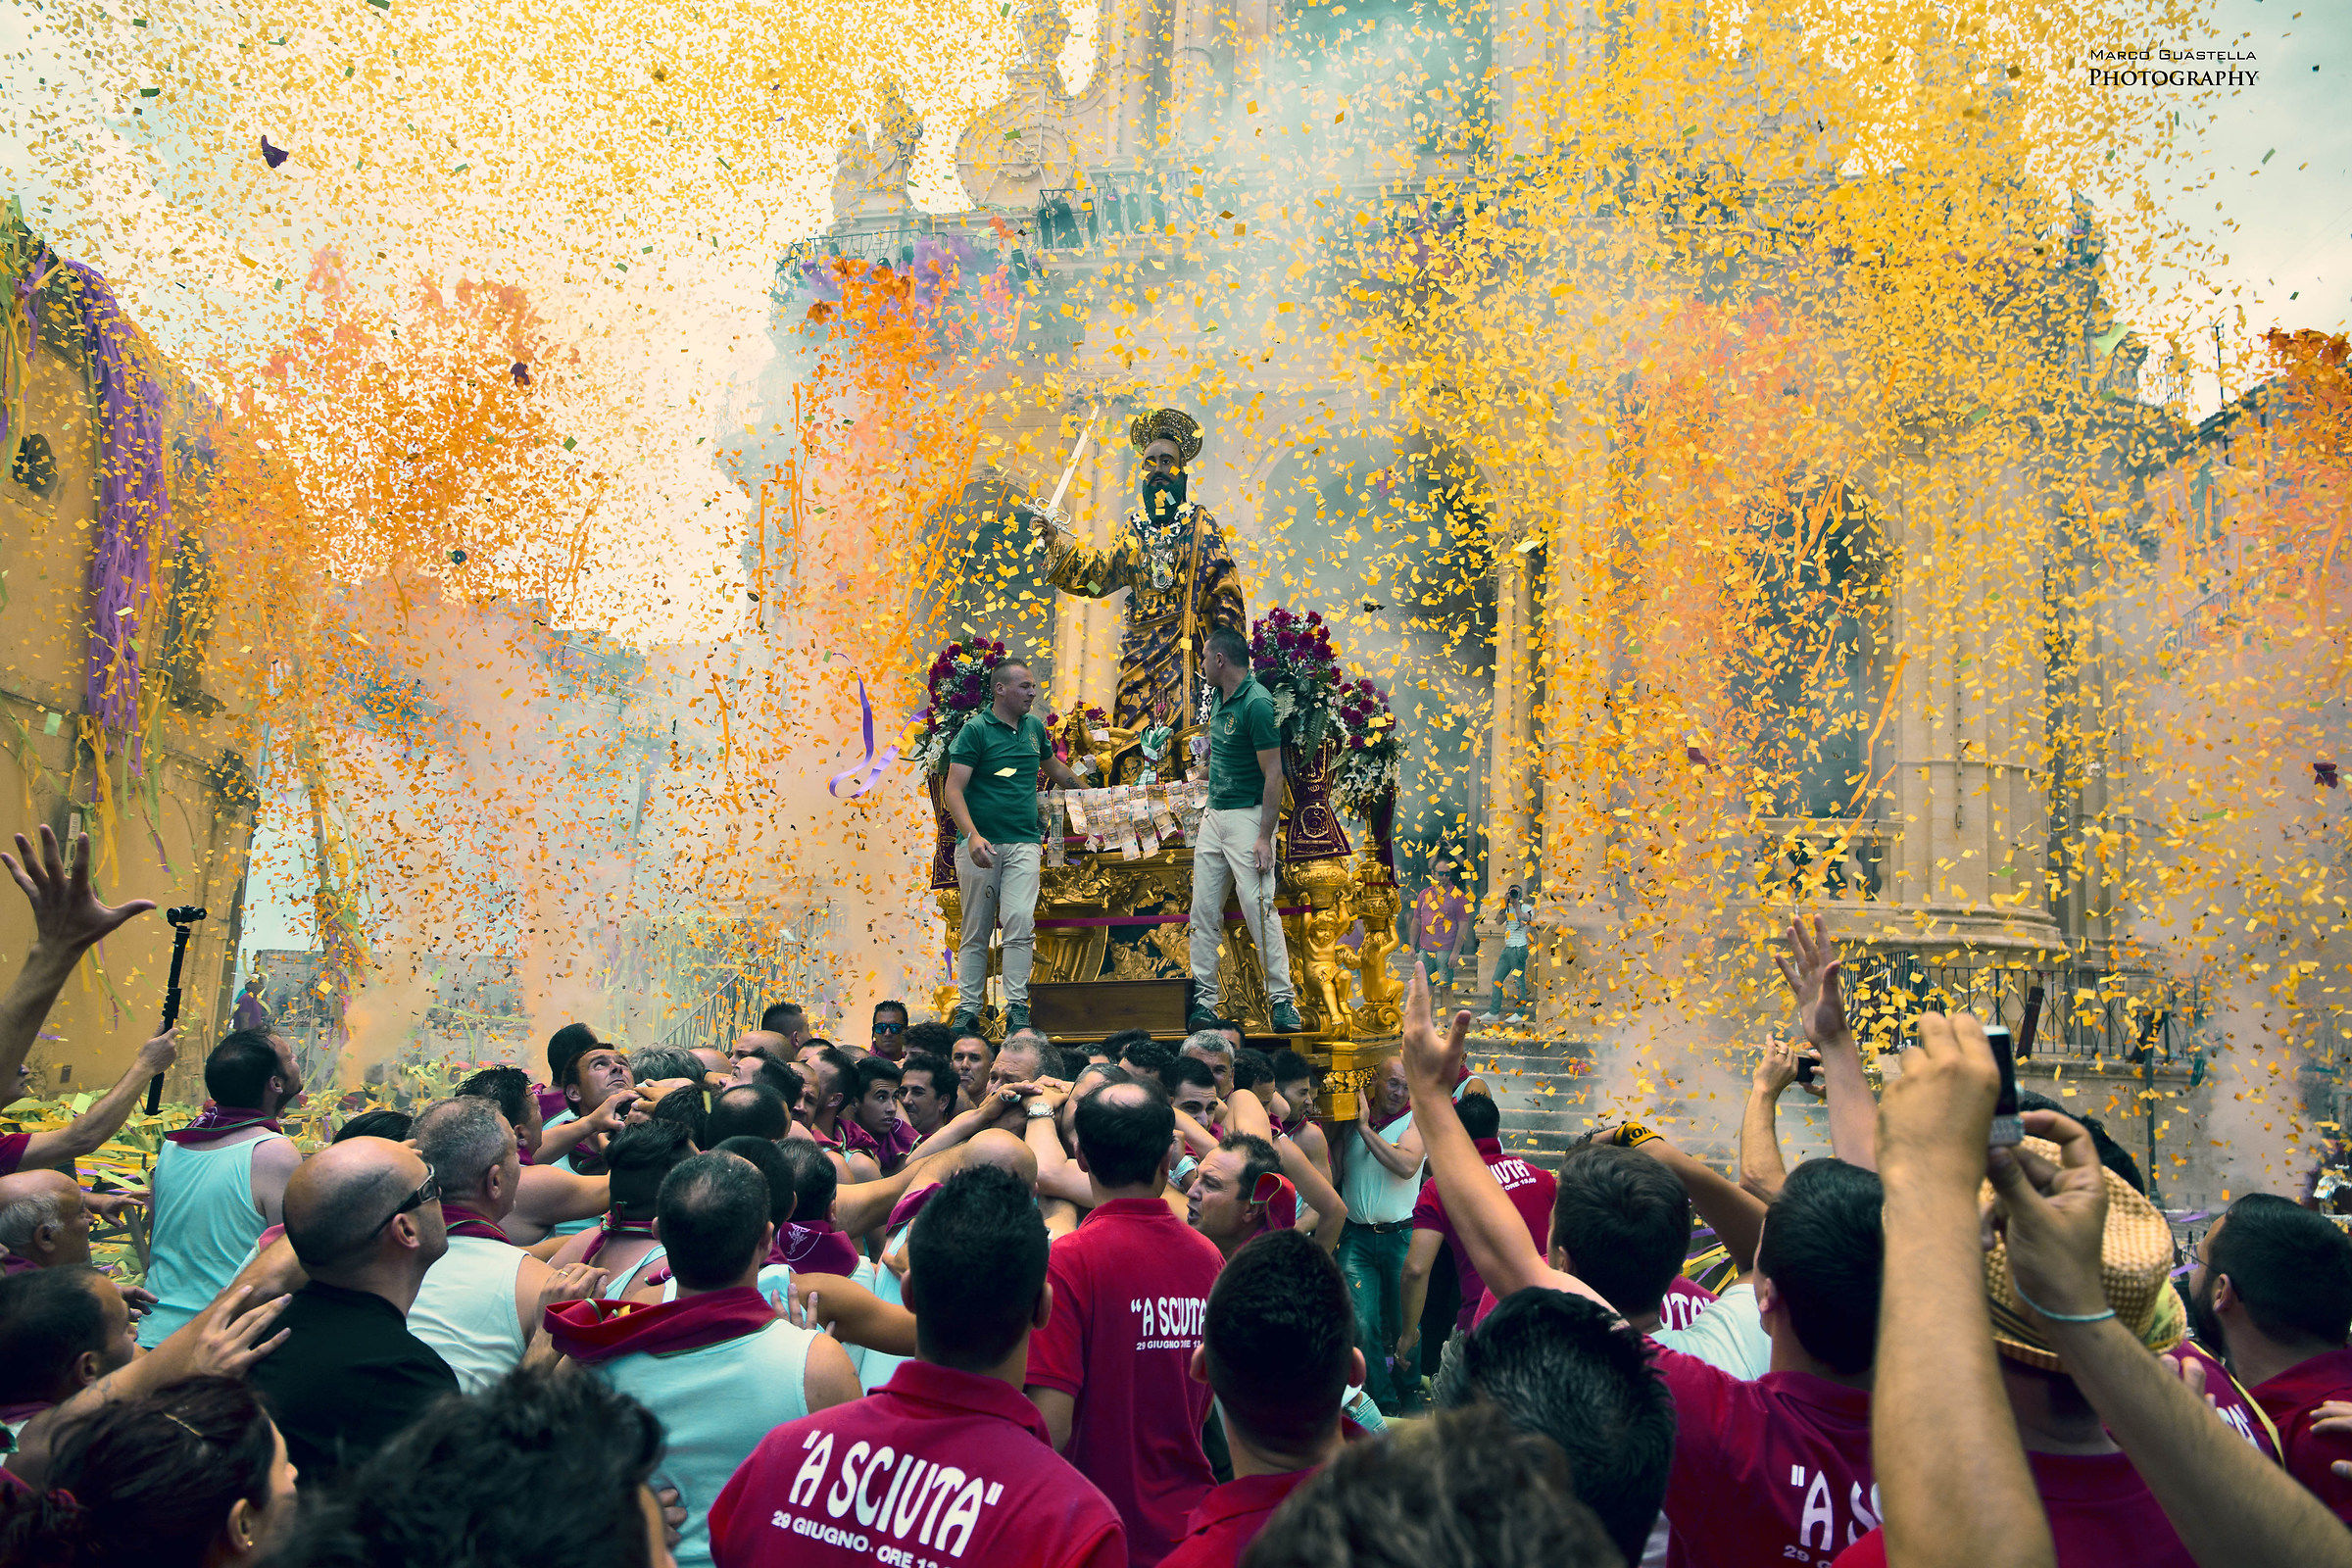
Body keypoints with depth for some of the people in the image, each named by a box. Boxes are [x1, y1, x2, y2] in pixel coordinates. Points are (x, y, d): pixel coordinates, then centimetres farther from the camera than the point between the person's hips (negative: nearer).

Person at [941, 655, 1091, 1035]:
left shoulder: (1034, 727, 14)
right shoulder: (975, 729, -3)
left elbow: (1054, 767, 35)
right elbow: (953, 790, -11)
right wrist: (972, 836, -24)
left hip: (1024, 843, 3)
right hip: (981, 843, -3)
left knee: (1020, 923, -12)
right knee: (975, 931, 3)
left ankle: (1017, 1008, -8)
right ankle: (968, 1010, 10)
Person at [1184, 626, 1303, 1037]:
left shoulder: (1257, 703, -17)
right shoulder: (1220, 699, 11)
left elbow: (1273, 775, -19)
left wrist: (1265, 838, -22)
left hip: (1247, 816, -9)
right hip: (1214, 814, 9)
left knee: (1258, 907, -11)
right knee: (1204, 909, 6)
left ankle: (1281, 999, -3)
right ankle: (1203, 998, 10)